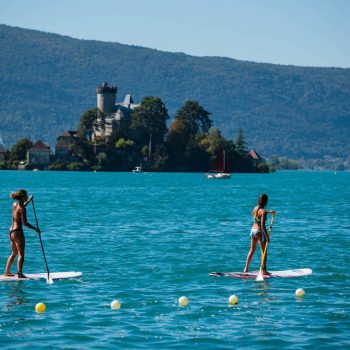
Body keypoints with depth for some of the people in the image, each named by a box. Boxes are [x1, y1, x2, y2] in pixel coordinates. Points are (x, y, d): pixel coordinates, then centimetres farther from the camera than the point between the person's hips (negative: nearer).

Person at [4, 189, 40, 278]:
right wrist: (35, 229, -11)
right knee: (21, 254, -5)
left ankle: (7, 272, 25)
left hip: (11, 231, 9)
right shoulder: (22, 208, -16)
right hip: (18, 232, -9)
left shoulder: (14, 204, 7)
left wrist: (28, 201, 35)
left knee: (14, 253, 20)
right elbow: (25, 223, -20)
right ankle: (20, 273, -11)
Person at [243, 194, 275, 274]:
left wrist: (269, 211, 35)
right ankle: (263, 270, 4)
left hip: (253, 230, 7)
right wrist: (267, 236, -23)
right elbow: (263, 225, -25)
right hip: (260, 231, -7)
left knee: (252, 250, 19)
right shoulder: (263, 212, -20)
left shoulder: (255, 208, 2)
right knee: (264, 252, 5)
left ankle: (246, 268, 23)